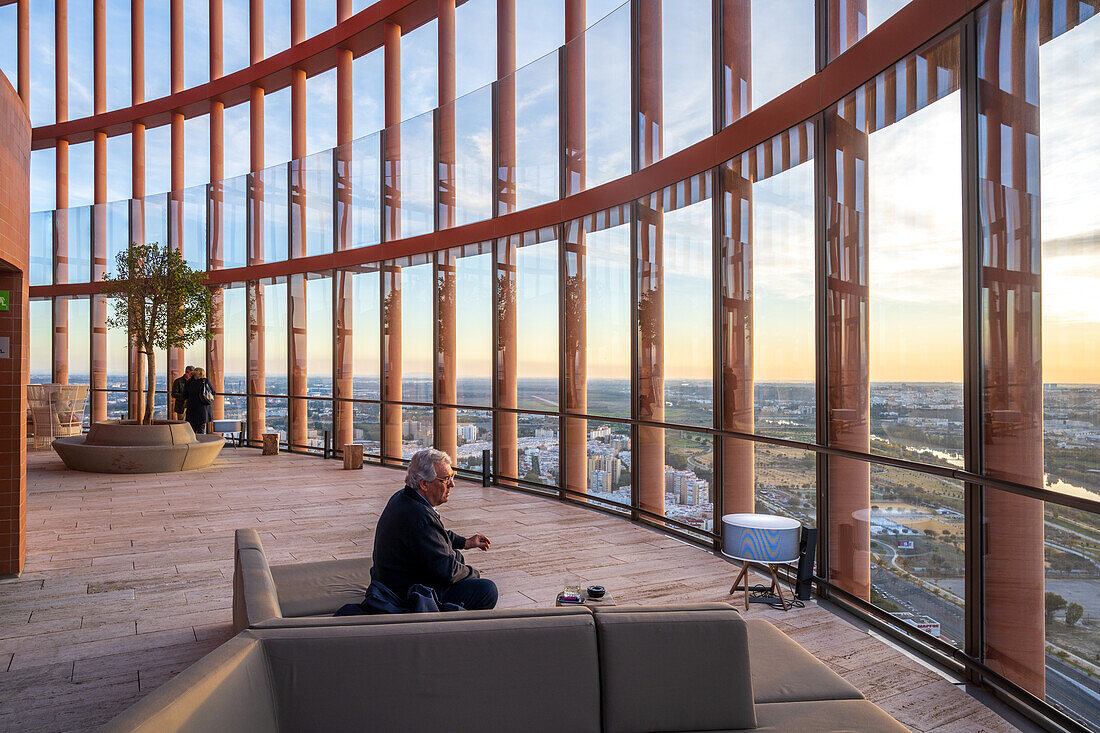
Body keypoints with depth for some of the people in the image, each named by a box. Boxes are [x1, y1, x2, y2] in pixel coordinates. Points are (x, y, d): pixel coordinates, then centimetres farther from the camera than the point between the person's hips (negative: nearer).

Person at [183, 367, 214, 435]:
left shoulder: (187, 383, -1)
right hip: (203, 410, -1)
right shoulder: (205, 381, -6)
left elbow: (185, 396, 6)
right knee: (201, 432, 4)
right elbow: (212, 392, 5)